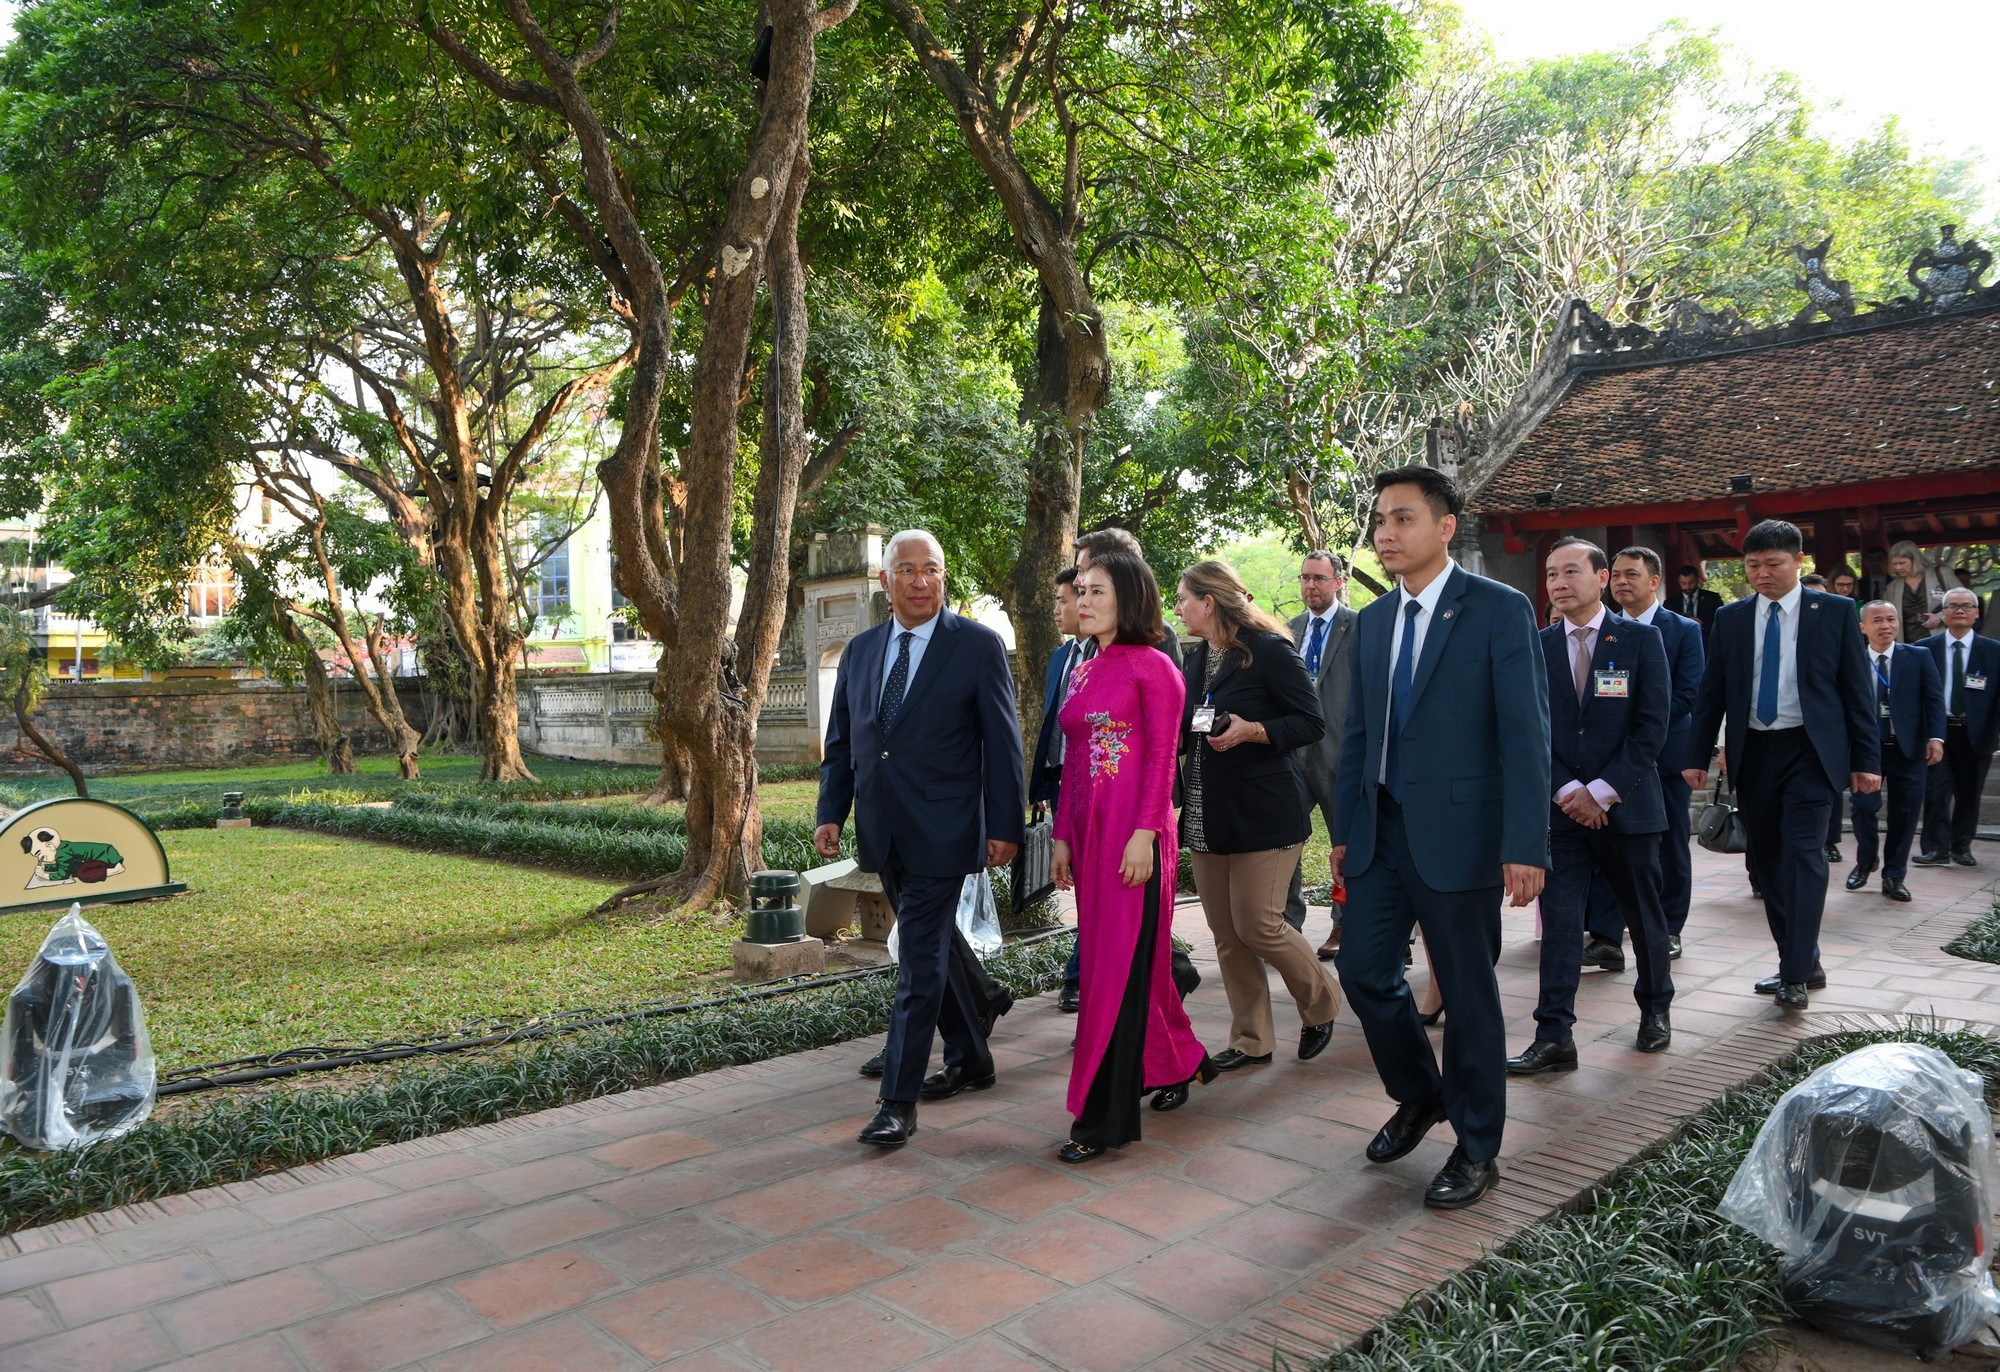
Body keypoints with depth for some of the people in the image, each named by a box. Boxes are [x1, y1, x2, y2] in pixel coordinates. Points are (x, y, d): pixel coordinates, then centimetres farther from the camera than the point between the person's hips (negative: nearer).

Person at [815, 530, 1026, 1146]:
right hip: (882, 832, 6)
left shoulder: (978, 645, -5)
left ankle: (898, 1101, 2)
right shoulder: (860, 650, 10)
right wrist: (831, 813, 3)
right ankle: (970, 1060, 36)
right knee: (931, 949, 18)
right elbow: (841, 741, 13)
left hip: (940, 830, -6)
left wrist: (1006, 827, -9)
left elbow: (1003, 743, -6)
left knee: (920, 962, -5)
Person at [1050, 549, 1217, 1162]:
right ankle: (1178, 1061, 35)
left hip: (1134, 833, -8)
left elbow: (1162, 761, -11)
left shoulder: (1153, 667, -6)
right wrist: (1062, 836, 13)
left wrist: (1144, 834, -18)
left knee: (1120, 965, -4)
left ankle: (1104, 1116, 3)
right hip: (1088, 831, 8)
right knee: (1114, 956, 14)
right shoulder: (1082, 674, 16)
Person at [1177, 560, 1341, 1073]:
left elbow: (1311, 722, -12)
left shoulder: (1268, 650, -10)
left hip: (1263, 813, -7)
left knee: (1256, 923, -6)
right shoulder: (1197, 658, 14)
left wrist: (1253, 731, -23)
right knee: (1226, 934, 9)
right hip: (1208, 816, 8)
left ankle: (1321, 1001, 22)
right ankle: (1251, 1041, 21)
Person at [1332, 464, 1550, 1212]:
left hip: (1457, 833, -6)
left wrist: (1525, 846, -17)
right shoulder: (1373, 620, 10)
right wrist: (1345, 829, 13)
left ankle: (1477, 1148, 25)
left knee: (1467, 993, 6)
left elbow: (1525, 733, -12)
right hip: (1382, 831, 6)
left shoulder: (1499, 610, -8)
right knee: (1363, 969, 8)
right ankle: (1419, 1095, 34)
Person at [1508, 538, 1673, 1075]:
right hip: (1560, 807, 1)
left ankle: (1655, 1008, 35)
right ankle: (1554, 1036, -1)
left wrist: (1601, 791, -13)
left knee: (1644, 915, 13)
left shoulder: (1642, 639, -1)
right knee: (1558, 920, -3)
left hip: (1627, 805, -1)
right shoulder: (1538, 647, 5)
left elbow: (1652, 727, -7)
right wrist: (1567, 791, -10)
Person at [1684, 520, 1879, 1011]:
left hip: (1809, 750, -4)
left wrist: (1866, 760, -3)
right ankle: (1803, 962, 20)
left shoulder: (1834, 612, 1)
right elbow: (1711, 692, 9)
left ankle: (1796, 975, -9)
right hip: (1752, 752, 4)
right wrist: (1697, 755, 4)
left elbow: (1857, 689, 1)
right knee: (1768, 860, 8)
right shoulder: (1730, 618, 8)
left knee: (1803, 854, -12)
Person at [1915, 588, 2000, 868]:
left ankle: (1961, 847, 22)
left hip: (1975, 732, 1)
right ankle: (1937, 849, -2)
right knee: (1937, 790, -5)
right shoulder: (1925, 648, 2)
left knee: (1969, 792, 9)